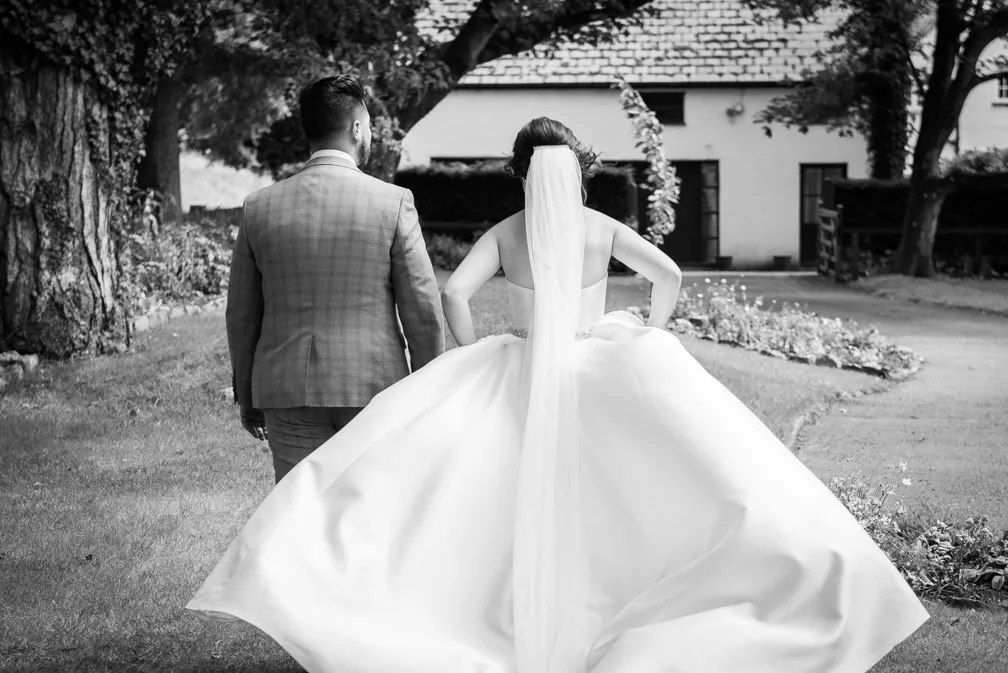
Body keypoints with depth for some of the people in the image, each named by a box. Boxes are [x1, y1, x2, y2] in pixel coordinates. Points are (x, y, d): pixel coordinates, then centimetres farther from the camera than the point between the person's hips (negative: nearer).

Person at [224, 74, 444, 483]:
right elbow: (422, 310, -4)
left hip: (288, 391, 2)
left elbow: (241, 315, 8)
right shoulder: (393, 203, -6)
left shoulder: (259, 207, 2)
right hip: (374, 386, -2)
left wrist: (247, 397, 19)